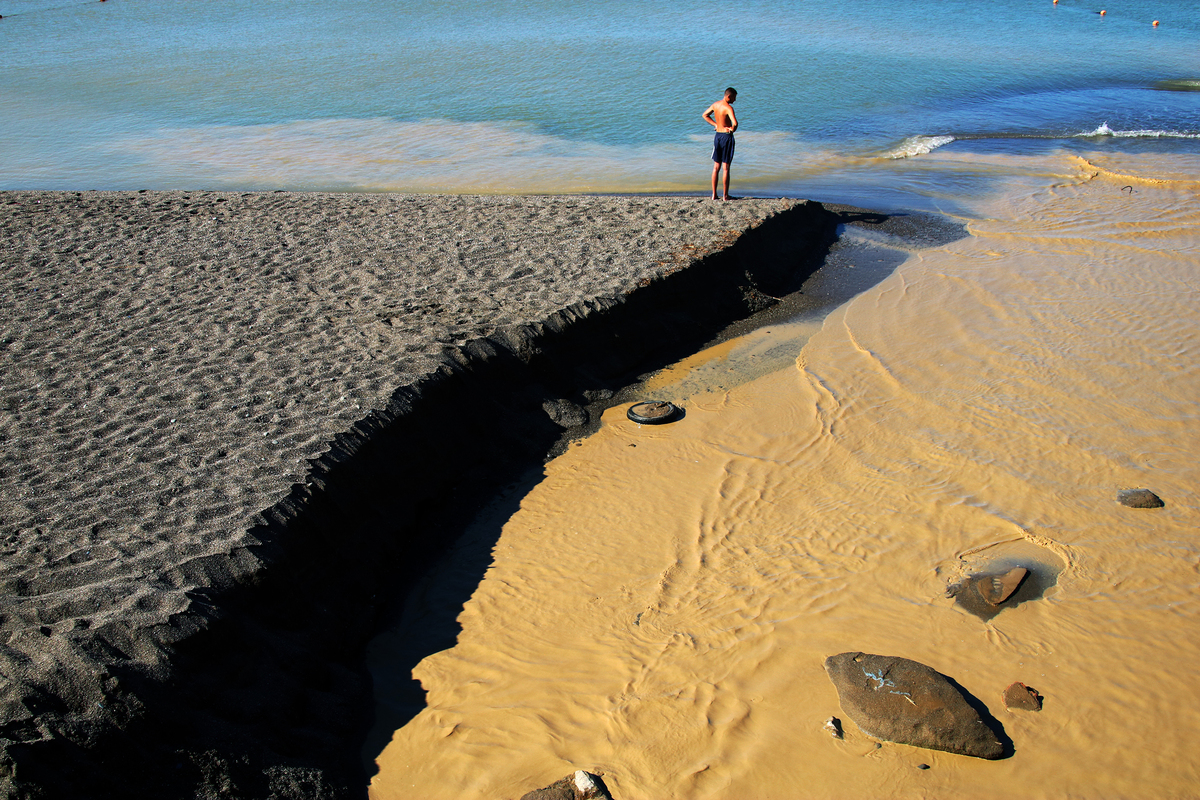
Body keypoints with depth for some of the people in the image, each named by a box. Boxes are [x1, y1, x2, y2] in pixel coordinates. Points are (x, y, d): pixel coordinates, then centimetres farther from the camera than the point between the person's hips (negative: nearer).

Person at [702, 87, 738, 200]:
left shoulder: (715, 104, 5)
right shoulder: (728, 108, -18)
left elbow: (705, 115, 20)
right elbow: (735, 123, -31)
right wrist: (732, 130, -9)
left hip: (717, 135, 7)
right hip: (727, 136, -7)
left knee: (716, 167, 11)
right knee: (726, 167, -1)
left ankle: (714, 194, 12)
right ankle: (725, 195, 3)